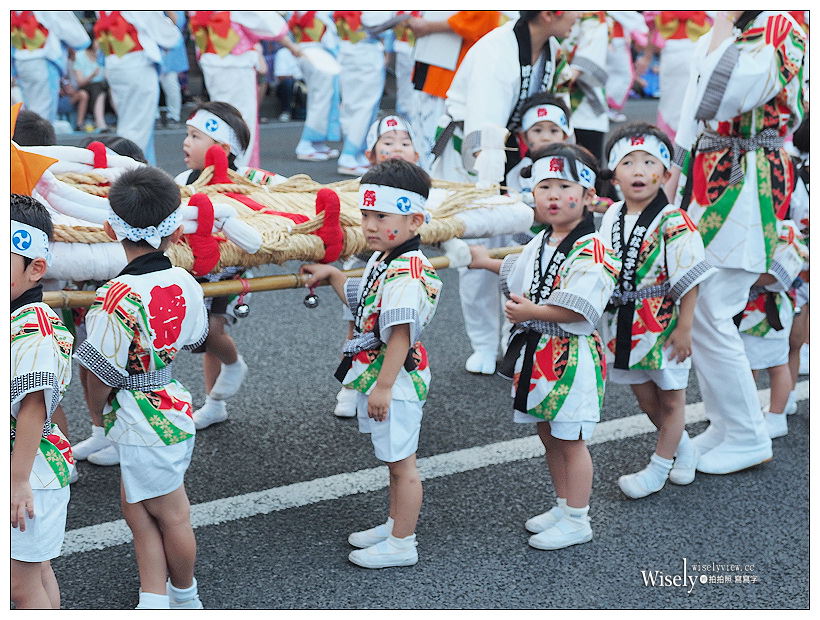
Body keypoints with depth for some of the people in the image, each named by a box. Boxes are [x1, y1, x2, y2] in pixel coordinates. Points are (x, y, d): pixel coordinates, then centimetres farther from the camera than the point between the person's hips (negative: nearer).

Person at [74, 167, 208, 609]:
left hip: (141, 423, -7)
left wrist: (96, 410, 2)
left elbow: (102, 373, -18)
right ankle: (153, 604, 20)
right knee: (136, 511, 17)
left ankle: (185, 597, 32)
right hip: (173, 404, 7)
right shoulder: (185, 284, -4)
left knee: (171, 516, 13)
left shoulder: (116, 298, -24)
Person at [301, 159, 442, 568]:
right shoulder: (382, 262, 8)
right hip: (376, 376, 10)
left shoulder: (406, 273, -24)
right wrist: (331, 274, 22)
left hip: (395, 379, -10)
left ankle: (401, 545, 14)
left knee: (401, 463, 3)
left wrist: (383, 386, -26)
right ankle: (393, 525, 37)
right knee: (394, 460, 22)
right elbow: (362, 304, 24)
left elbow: (400, 334, -26)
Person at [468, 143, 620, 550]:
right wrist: (487, 262, 41)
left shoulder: (591, 251, -18)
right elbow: (519, 274, 33)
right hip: (535, 353, 8)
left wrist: (530, 311, -24)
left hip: (571, 356, -8)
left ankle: (577, 520, 14)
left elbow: (577, 308, -28)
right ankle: (563, 505, 34)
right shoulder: (540, 244, 9)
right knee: (548, 434, 18)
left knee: (570, 439, 2)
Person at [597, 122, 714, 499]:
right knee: (645, 397, 17)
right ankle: (683, 449, 39)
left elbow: (689, 281, -16)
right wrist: (604, 318, 13)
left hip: (663, 325, -6)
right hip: (624, 326, 6)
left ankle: (657, 468, 23)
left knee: (670, 398, 10)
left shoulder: (674, 223, -17)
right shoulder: (611, 217, 1)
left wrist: (684, 328, -16)